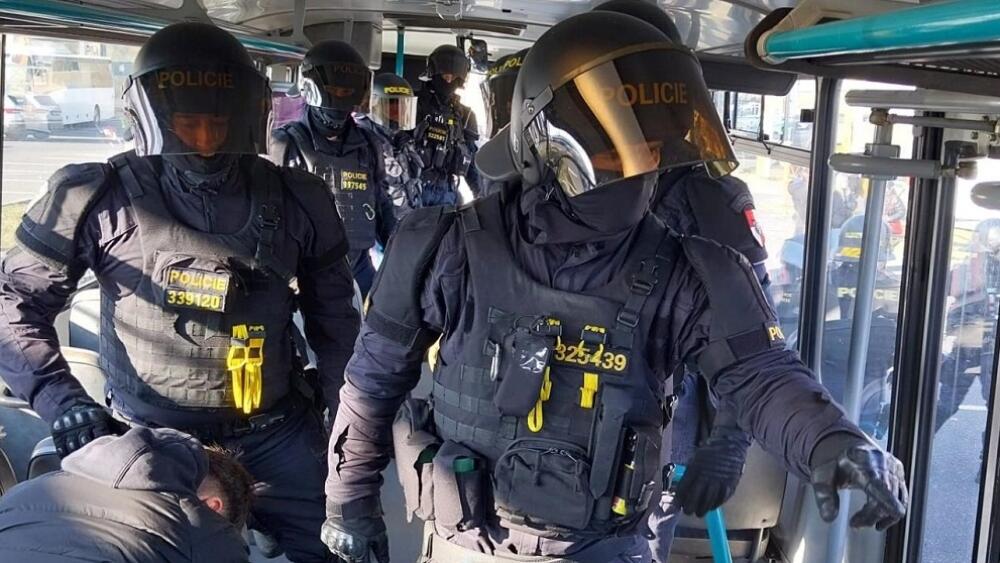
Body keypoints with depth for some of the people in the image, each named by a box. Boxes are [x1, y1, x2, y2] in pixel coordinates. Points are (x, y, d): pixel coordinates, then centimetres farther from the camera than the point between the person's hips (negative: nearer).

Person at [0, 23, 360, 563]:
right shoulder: (102, 198, -9)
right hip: (150, 442, -1)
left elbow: (331, 314, 9)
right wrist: (59, 398, -15)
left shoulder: (295, 201, -1)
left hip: (276, 437, 2)